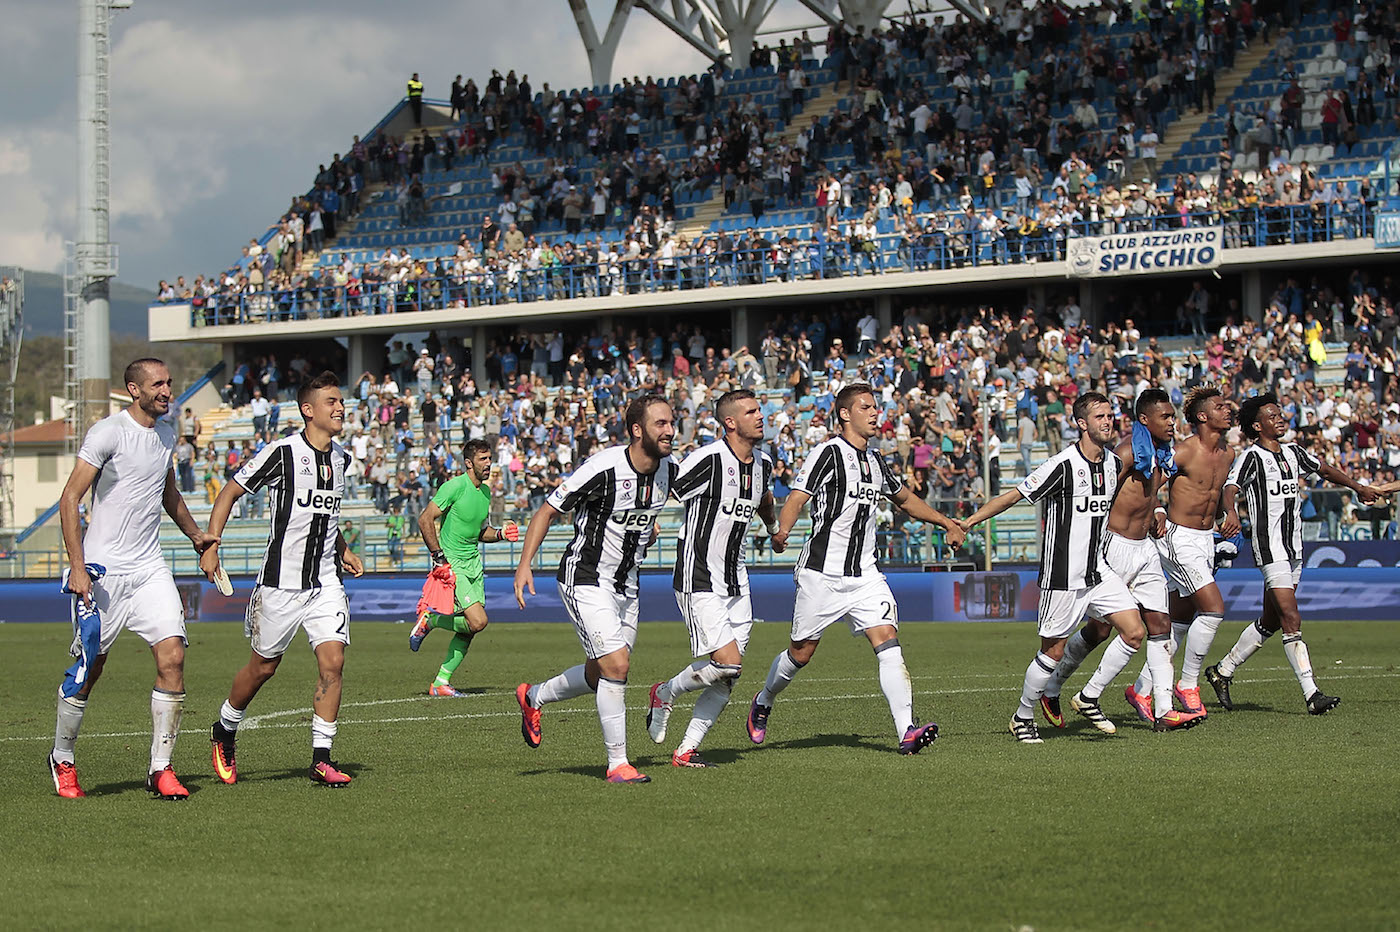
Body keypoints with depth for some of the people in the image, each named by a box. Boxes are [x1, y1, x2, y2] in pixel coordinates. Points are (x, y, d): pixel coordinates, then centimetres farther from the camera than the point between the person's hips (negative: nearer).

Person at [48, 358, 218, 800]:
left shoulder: (166, 433, 12)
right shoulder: (107, 433, -11)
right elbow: (70, 499, -12)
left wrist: (195, 534, 23)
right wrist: (78, 566, -18)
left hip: (149, 568, 6)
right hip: (103, 569, -6)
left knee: (172, 657, -9)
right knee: (89, 668, -1)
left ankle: (160, 768, -2)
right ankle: (62, 759, 21)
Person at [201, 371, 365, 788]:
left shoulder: (340, 457, 9)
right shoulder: (283, 452, -12)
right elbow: (230, 493, -5)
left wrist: (343, 550, 16)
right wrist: (210, 546, -12)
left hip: (325, 581, 5)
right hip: (281, 580, -5)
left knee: (332, 662, -9)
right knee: (264, 666, 8)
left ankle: (321, 758, -5)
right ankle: (224, 731, 33)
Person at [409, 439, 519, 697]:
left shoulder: (486, 490, 12)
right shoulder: (455, 486, -14)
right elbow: (425, 520, -15)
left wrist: (500, 533, 4)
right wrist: (439, 556, -17)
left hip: (473, 562, 8)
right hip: (452, 563, -8)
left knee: (470, 628, 4)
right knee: (478, 621, -19)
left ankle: (441, 682, 14)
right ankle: (428, 620, 4)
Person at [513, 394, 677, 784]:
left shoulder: (669, 469, -3)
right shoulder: (602, 468, -23)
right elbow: (548, 510, -14)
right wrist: (525, 564, -19)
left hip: (626, 583, 8)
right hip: (585, 579, -7)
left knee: (601, 675, 15)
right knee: (616, 664, -17)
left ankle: (533, 697, 41)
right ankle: (617, 763, -7)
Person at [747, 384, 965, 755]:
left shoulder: (875, 459, 14)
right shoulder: (827, 453, -8)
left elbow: (904, 498, 32)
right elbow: (796, 500, -17)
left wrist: (946, 523, 31)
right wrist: (783, 531, -36)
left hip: (865, 574, 5)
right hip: (822, 573, -5)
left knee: (888, 641, -13)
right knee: (800, 653, 6)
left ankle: (906, 732, -20)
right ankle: (763, 703, 35)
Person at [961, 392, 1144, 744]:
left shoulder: (1114, 464, 7)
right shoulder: (1063, 465, -16)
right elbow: (1012, 496, -12)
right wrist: (966, 524, -13)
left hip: (1099, 570, 7)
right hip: (1063, 577, -7)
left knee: (1134, 631, -4)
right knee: (1054, 651, -1)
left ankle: (1088, 698, 11)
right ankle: (1022, 717, 18)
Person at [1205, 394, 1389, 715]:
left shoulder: (1293, 453, 14)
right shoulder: (1252, 456, -9)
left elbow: (1325, 470, 31)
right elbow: (1230, 489, -23)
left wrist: (1359, 487, 32)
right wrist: (1231, 512, -44)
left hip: (1293, 549, 8)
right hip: (1269, 547, -8)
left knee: (1270, 621, 11)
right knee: (1291, 620, -14)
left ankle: (1222, 671, 26)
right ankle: (1312, 694, -18)